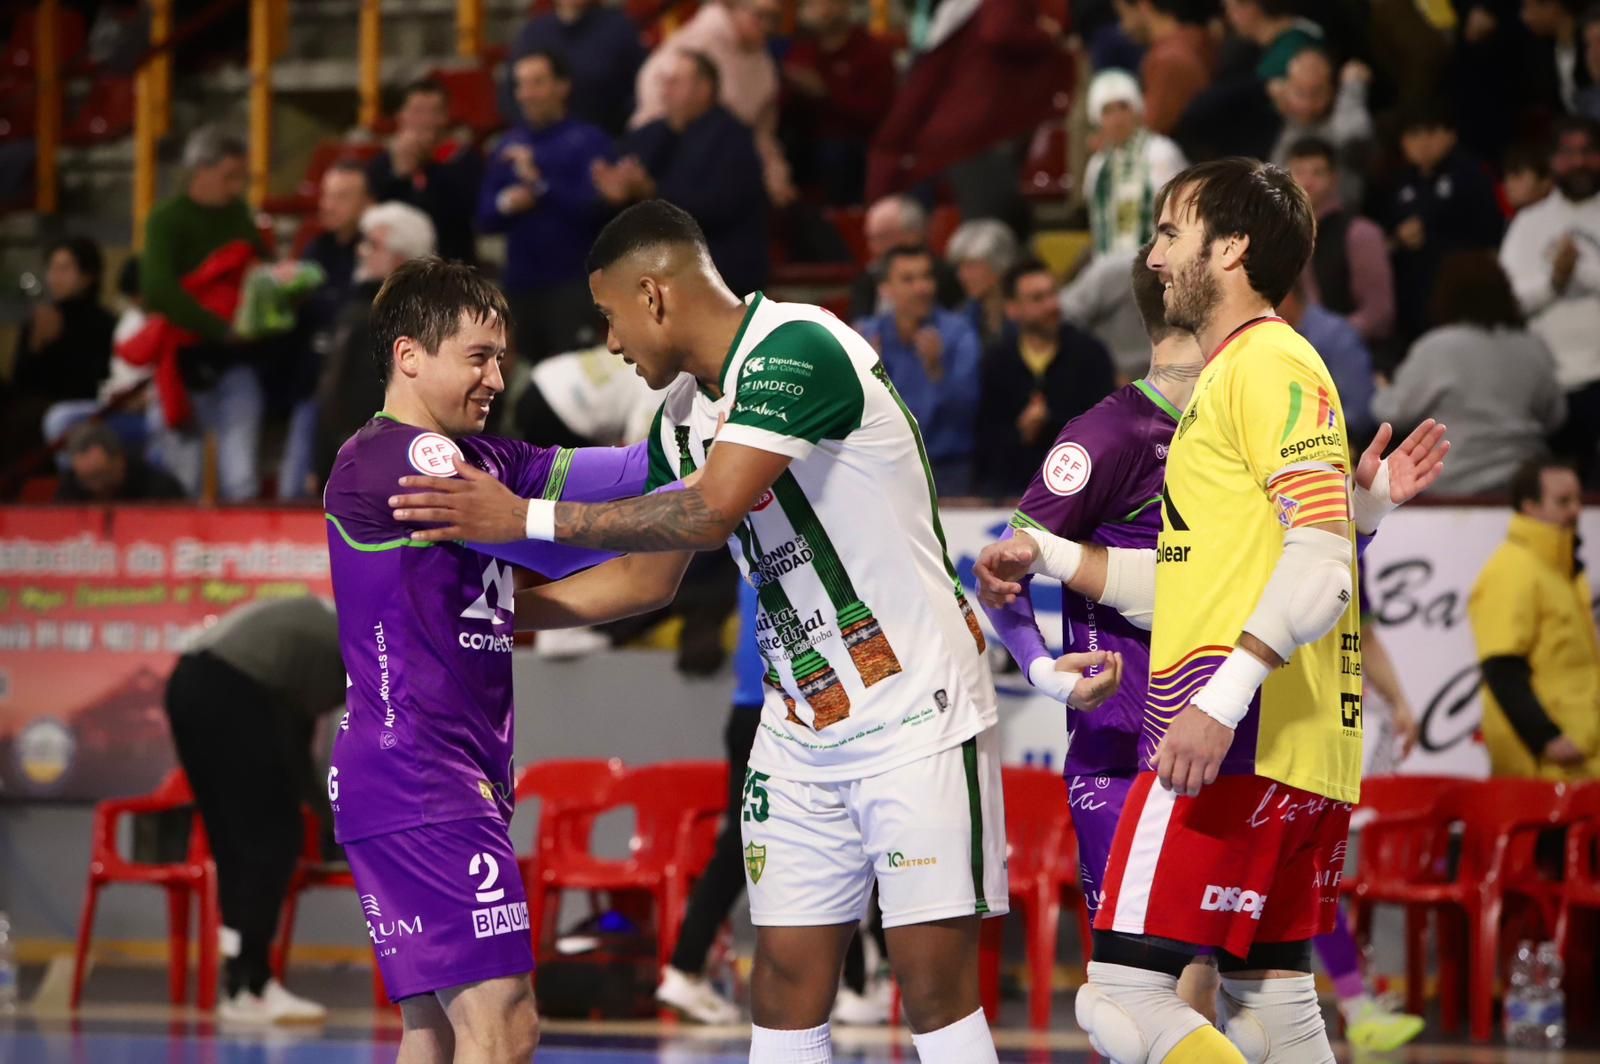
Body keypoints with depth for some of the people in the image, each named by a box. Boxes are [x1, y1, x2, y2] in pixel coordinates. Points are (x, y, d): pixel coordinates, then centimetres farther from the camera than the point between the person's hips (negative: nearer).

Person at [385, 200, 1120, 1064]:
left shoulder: (798, 349, -19)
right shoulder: (681, 417, 9)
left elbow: (712, 512, -29)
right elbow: (647, 577, 21)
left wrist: (525, 519, -23)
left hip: (916, 710, -8)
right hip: (801, 727, 8)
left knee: (937, 989, -8)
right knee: (785, 990, 4)